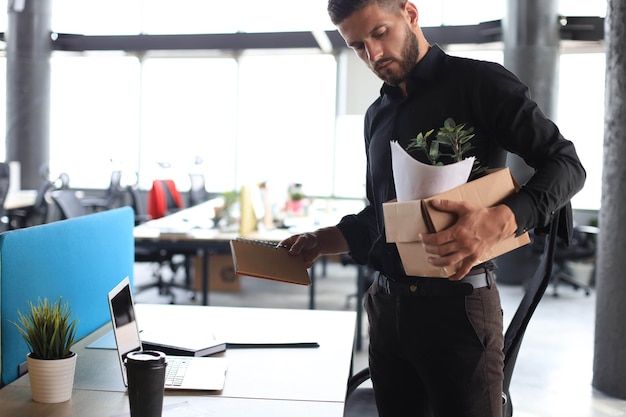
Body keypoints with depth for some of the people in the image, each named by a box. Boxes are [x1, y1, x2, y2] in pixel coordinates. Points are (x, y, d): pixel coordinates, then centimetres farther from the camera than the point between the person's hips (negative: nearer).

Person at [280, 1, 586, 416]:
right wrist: (321, 241, 7)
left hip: (457, 303, -6)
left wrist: (501, 220, -29)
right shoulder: (377, 115, 16)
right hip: (387, 304, 7)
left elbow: (566, 164, -12)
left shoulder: (479, 82, -6)